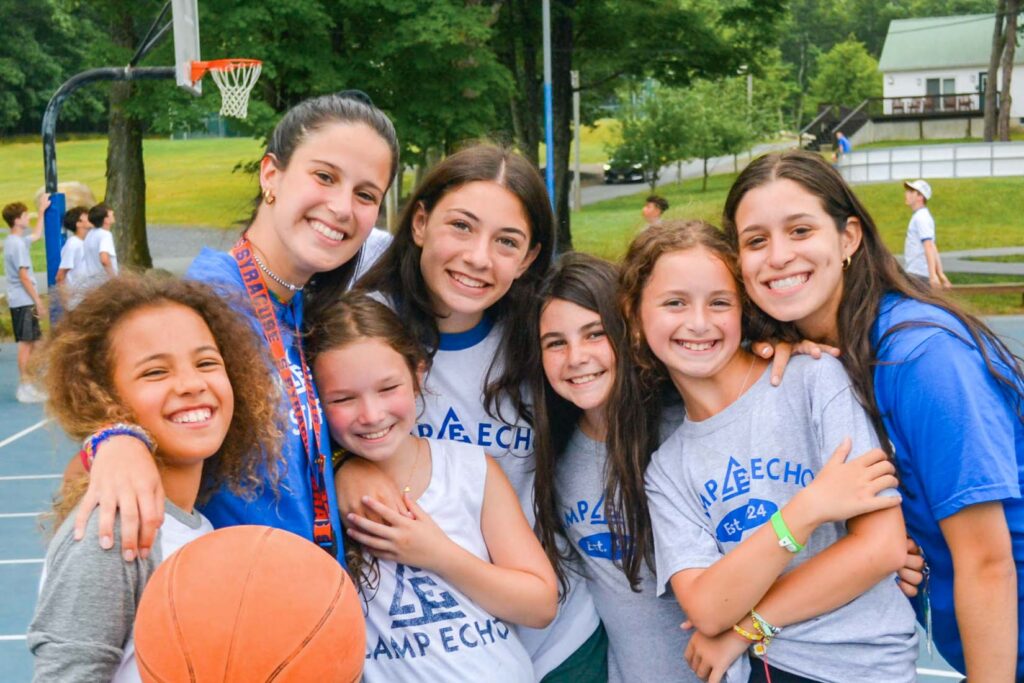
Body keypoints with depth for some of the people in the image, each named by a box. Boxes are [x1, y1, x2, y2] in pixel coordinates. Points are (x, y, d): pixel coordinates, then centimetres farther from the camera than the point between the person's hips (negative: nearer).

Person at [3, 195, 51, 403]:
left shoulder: (14, 241, 15)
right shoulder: (17, 244, -15)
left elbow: (36, 235, 35)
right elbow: (24, 276, -19)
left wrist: (42, 210, 37)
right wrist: (38, 301, -17)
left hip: (20, 301, 10)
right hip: (23, 302, -10)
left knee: (32, 342, 13)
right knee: (26, 343, -7)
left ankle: (28, 385, 18)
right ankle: (25, 387, -4)